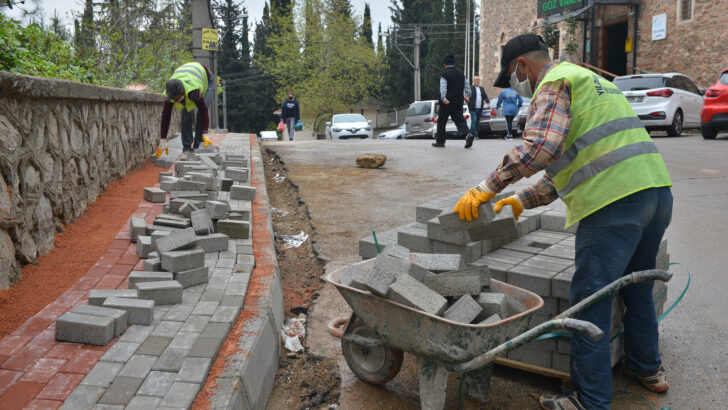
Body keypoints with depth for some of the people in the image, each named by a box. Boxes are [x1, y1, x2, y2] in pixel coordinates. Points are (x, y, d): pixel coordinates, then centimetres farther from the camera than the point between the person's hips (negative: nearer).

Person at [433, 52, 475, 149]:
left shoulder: (445, 74, -9)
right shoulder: (461, 73, 10)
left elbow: (443, 87, -20)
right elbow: (467, 85, 16)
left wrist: (443, 98, -29)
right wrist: (467, 96, 27)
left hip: (446, 102, -5)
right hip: (458, 102, 5)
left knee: (442, 121, 7)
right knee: (459, 119, 6)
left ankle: (440, 141, 13)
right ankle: (468, 134, -19)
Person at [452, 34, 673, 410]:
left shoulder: (554, 84, -2)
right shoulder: (591, 80, 29)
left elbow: (541, 147, -22)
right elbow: (572, 165, 28)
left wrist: (488, 187, -16)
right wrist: (524, 199, 26)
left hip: (615, 201, -10)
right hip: (657, 190, 10)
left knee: (589, 302, -1)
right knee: (637, 288, 25)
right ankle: (647, 368, 43)